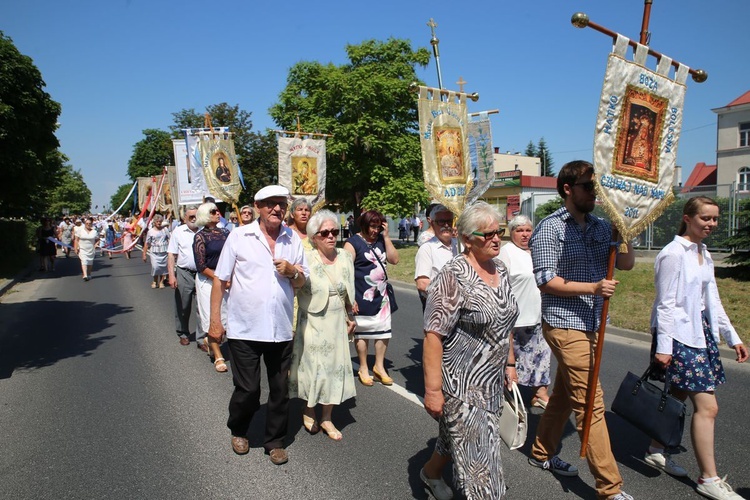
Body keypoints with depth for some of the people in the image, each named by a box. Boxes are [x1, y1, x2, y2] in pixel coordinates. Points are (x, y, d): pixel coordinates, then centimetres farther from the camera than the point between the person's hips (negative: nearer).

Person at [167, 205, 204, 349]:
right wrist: (171, 275, -7)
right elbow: (171, 255, 1)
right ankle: (183, 334, 30)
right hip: (184, 274, 0)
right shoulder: (178, 232, 2)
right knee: (183, 307, 11)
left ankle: (201, 339, 7)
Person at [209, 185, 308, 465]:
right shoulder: (239, 237, -4)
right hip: (244, 329, -3)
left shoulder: (293, 239, 5)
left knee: (280, 390, 11)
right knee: (247, 390, 5)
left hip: (281, 331, 3)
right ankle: (238, 431, 35)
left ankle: (275, 442, 31)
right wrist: (215, 321, -3)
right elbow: (220, 280, 0)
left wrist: (292, 271, -11)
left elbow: (302, 282, 11)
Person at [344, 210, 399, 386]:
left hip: (381, 296, 5)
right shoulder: (353, 243, -8)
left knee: (383, 332, 8)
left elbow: (394, 259, 0)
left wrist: (386, 236, -6)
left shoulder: (381, 240, 9)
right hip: (363, 298, -5)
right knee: (362, 333, 7)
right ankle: (363, 368, 22)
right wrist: (350, 298, -17)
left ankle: (379, 367, 24)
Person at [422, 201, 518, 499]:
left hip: (492, 381, 8)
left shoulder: (500, 269, 4)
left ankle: (431, 472, 50)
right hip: (461, 382, -8)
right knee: (477, 451, 1)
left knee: (458, 435, 25)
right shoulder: (453, 275, -20)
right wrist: (433, 389, -23)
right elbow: (433, 335, -23)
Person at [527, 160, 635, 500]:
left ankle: (542, 453, 36)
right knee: (591, 405, -5)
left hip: (592, 325, 8)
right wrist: (593, 287, -23)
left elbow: (626, 263, 7)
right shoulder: (549, 229, -10)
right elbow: (546, 281, -15)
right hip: (565, 325, -8)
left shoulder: (600, 226, 11)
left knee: (564, 393, 18)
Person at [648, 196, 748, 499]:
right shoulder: (673, 254, -14)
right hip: (679, 336, -9)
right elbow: (665, 303, -16)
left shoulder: (704, 254, 13)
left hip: (702, 332, 9)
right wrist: (663, 346, -17)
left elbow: (712, 301, 18)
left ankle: (656, 451, 29)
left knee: (678, 397, 15)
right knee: (707, 406, -7)